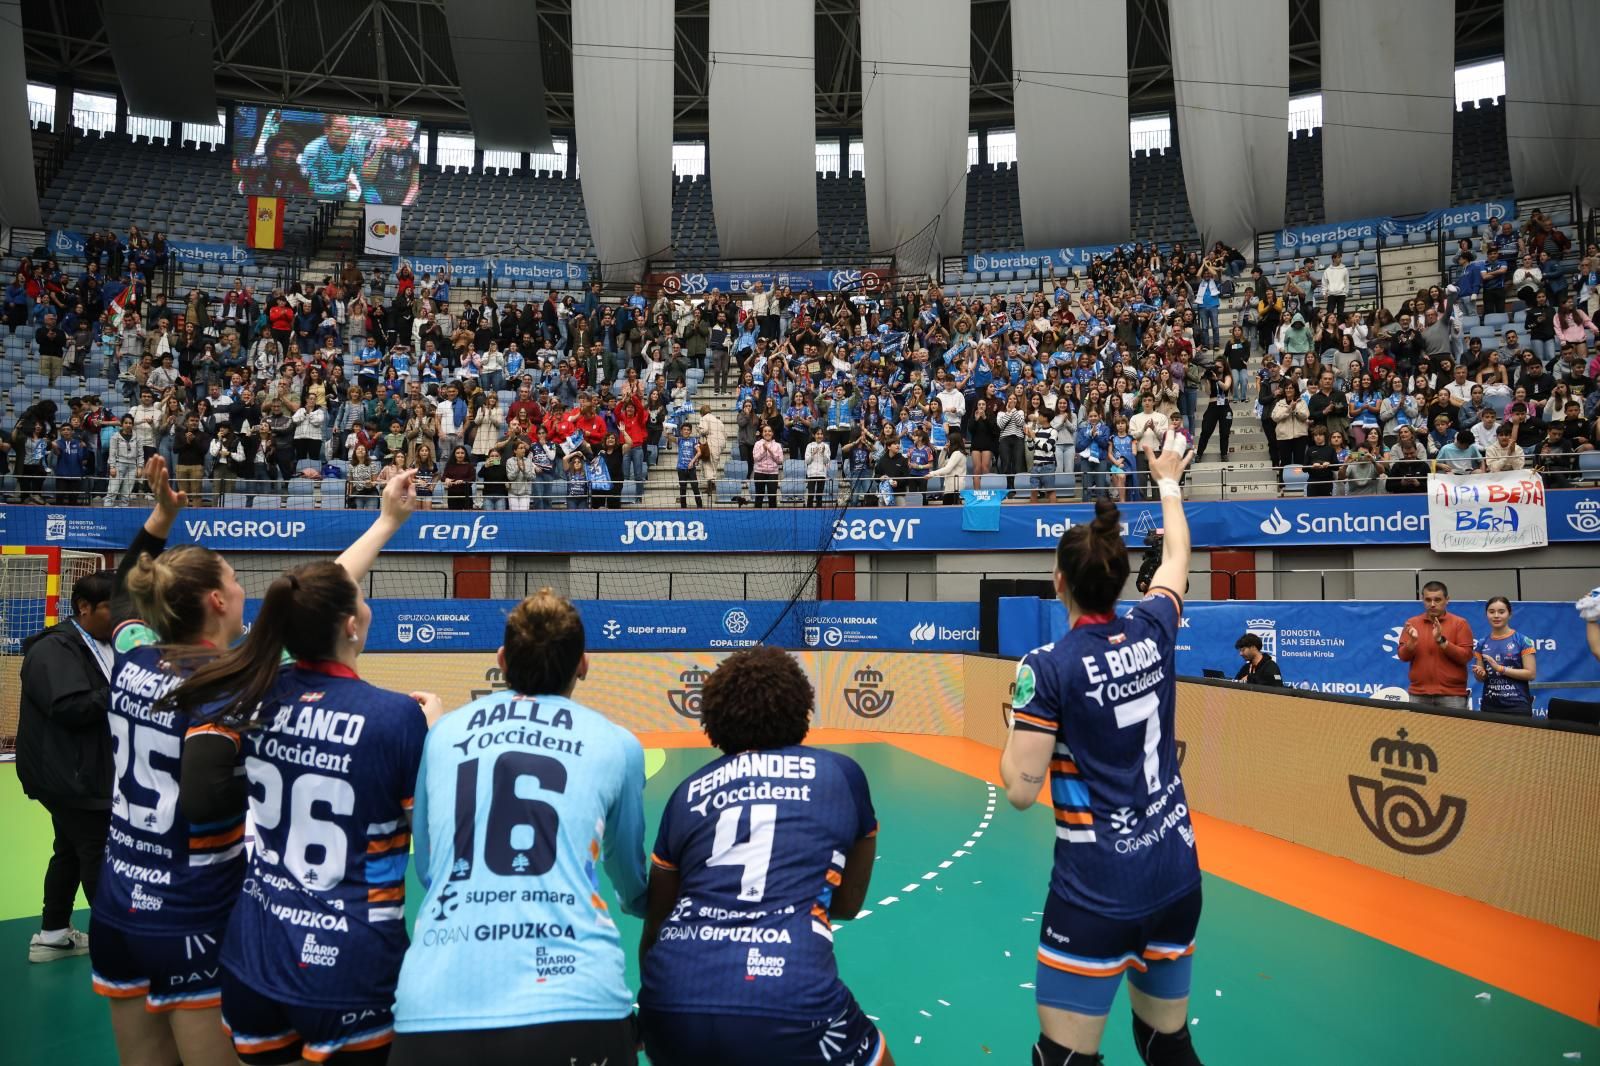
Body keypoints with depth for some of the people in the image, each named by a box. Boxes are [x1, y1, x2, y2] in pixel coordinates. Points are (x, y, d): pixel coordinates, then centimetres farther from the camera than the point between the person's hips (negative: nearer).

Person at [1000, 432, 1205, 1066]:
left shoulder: (1048, 666, -15)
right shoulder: (1153, 630, -1)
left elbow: (1021, 790, -14)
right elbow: (1177, 555, 20)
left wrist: (1014, 727, 4)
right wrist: (1168, 483, 36)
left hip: (1096, 890, -6)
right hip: (1177, 874, 6)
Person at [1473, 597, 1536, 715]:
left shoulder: (1522, 641, -3)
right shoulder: (1482, 644, 8)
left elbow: (1531, 674, -8)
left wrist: (1500, 669, -16)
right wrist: (1480, 673, -9)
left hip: (1517, 705, -3)